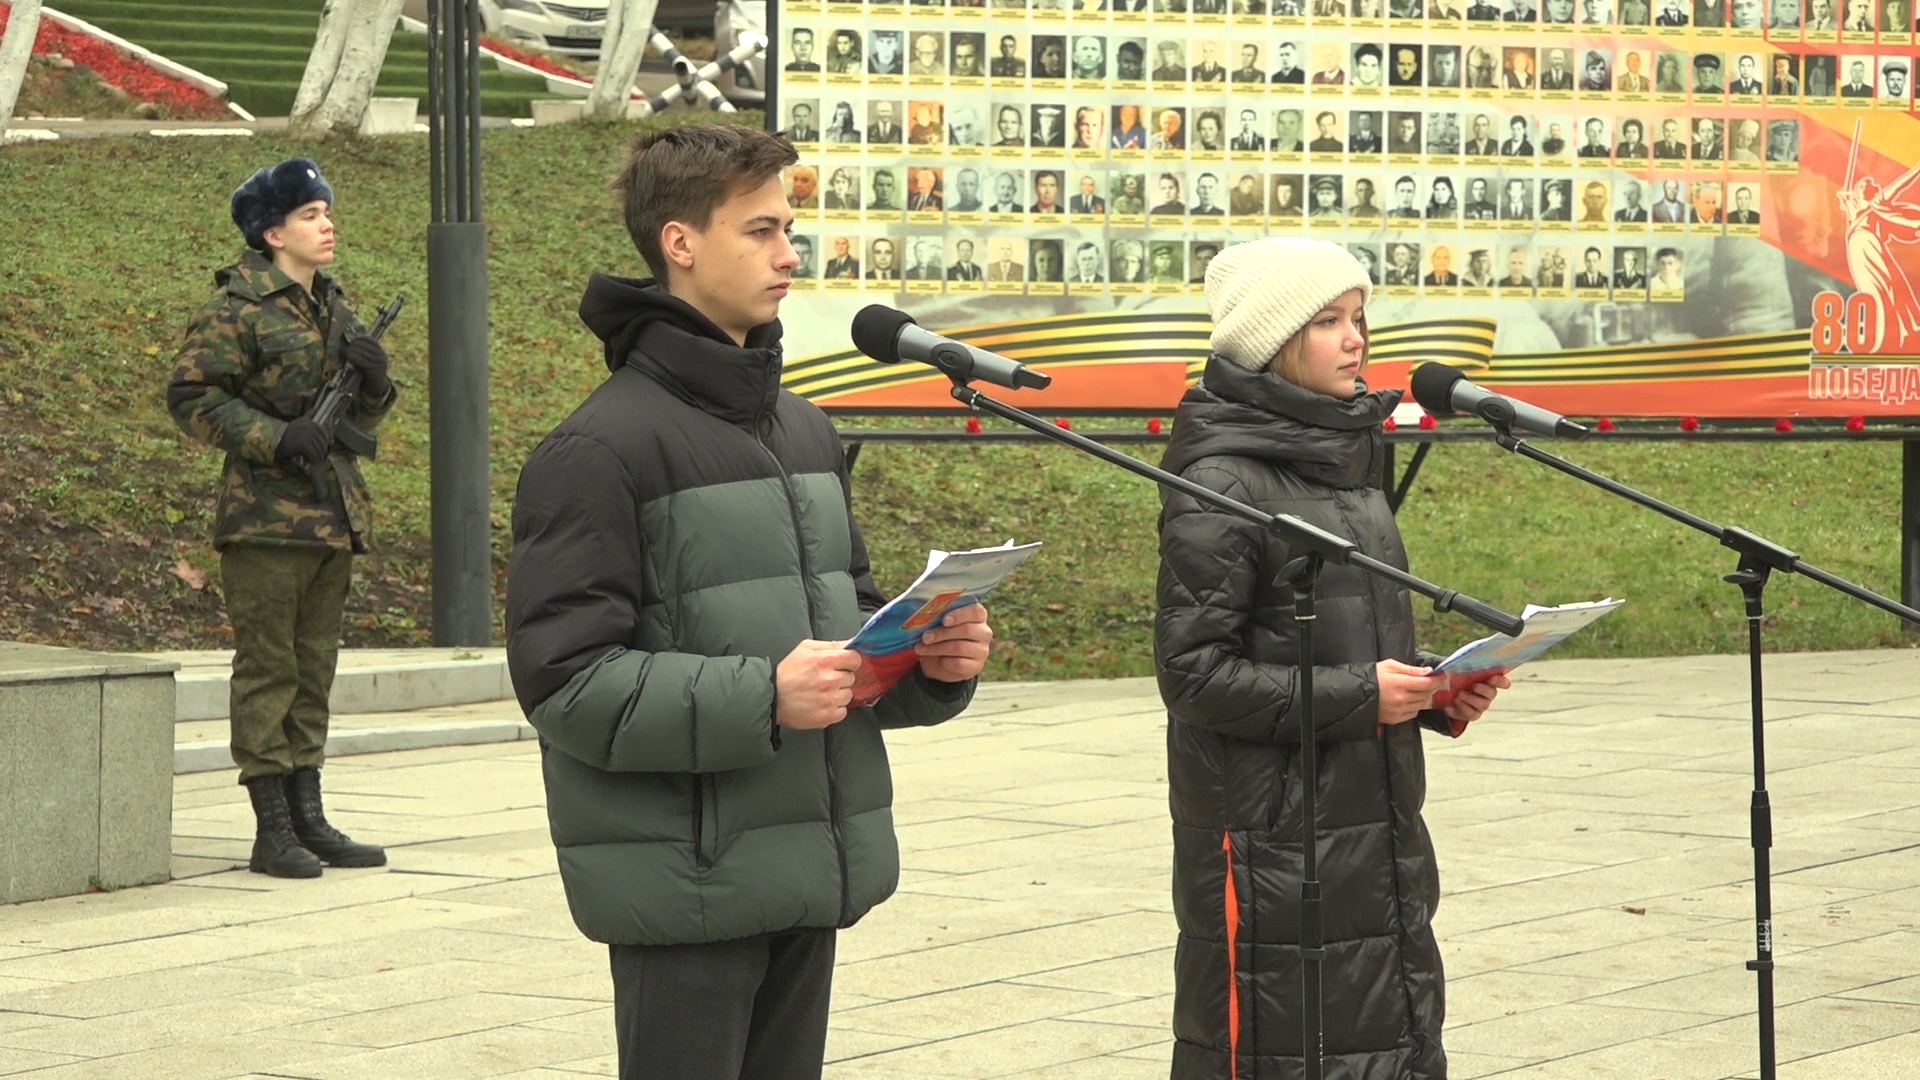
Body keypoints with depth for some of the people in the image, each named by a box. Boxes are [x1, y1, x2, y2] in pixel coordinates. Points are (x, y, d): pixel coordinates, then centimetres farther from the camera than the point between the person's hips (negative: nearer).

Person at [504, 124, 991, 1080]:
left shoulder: (805, 430, 16)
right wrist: (759, 698, -24)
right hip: (686, 885, -8)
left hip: (811, 877, 8)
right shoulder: (602, 448, -11)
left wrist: (930, 654, 2)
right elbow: (564, 677, -16)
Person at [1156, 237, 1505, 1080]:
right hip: (1271, 845, -8)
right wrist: (1357, 695, -19)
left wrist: (1435, 689, 3)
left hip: (1375, 836, 8)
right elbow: (1193, 674, -16)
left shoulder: (1346, 461, 13)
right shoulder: (1222, 486, -13)